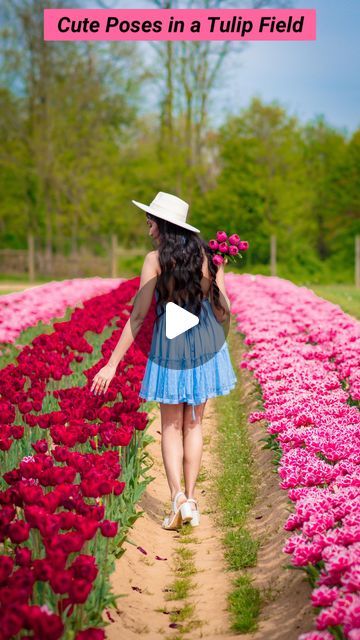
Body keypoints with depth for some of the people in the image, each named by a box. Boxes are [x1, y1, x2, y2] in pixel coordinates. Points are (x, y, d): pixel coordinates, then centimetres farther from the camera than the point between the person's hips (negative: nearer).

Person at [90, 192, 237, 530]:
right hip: (205, 341, 3)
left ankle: (178, 499, -8)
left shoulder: (155, 259, -12)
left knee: (171, 426, 9)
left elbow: (138, 316, -14)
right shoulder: (207, 254, -3)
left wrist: (112, 364, -11)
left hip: (171, 343, -3)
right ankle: (190, 500, 16)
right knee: (193, 424, 15)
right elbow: (223, 309, -2)